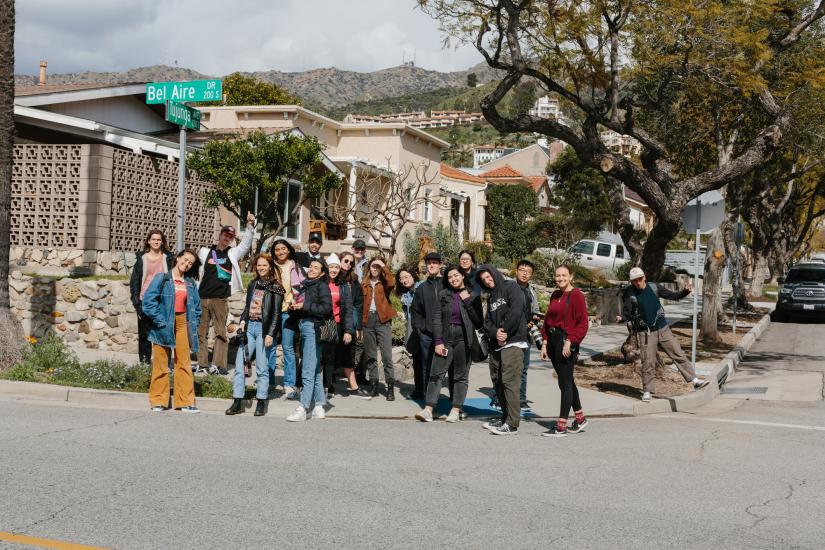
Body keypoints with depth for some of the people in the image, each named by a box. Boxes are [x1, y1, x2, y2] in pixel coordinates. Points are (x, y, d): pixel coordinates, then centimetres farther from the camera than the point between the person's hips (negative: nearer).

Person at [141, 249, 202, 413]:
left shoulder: (191, 283, 12)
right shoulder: (161, 278, -2)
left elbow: (196, 306, 19)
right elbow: (148, 301, -10)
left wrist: (193, 324, 6)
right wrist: (160, 321, -14)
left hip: (182, 323, 4)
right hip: (164, 324, -4)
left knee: (184, 363, 3)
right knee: (161, 365, 1)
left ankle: (185, 402, 7)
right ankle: (158, 401, 8)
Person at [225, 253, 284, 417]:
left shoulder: (275, 287, -1)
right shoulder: (253, 284, 16)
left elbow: (276, 313, -4)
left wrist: (270, 334, -11)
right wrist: (242, 321, 4)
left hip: (264, 328, -5)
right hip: (249, 327, 5)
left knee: (262, 368, -3)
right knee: (239, 365, -1)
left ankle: (261, 403, 5)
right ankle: (237, 402, 2)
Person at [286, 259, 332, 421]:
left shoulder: (322, 286, -3)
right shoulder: (305, 286, 19)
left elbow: (326, 308, -14)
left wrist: (304, 306, -12)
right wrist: (294, 307, 3)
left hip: (313, 327, -8)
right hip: (303, 326, 8)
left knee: (308, 371, -11)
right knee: (315, 371, 10)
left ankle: (303, 408, -13)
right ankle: (318, 406, 14)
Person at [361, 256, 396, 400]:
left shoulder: (384, 282, 7)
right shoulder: (365, 284, 14)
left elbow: (391, 282, -18)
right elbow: (361, 303, 11)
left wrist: (384, 266, -13)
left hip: (383, 320, -4)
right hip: (368, 320, 4)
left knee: (387, 356, -8)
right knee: (370, 356, 8)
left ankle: (390, 387, -7)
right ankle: (373, 384, 15)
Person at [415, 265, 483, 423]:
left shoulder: (473, 296, 5)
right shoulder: (443, 295, 8)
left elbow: (479, 321, -2)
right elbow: (437, 319, 4)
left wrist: (467, 301, -8)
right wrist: (438, 342, -5)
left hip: (463, 339, -1)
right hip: (445, 338, 1)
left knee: (461, 376, 3)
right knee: (436, 373, -5)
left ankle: (456, 410, 9)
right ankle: (428, 409, -6)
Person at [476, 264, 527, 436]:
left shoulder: (511, 287, -1)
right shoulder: (491, 297, 23)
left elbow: (516, 311, -16)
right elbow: (487, 322, 13)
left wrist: (504, 331, -11)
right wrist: (495, 333, -8)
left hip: (513, 343, -9)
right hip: (496, 344, 9)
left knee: (510, 382, -14)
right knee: (497, 381, 11)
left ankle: (512, 424, -15)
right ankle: (505, 418, 21)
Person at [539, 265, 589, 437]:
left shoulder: (577, 295, -9)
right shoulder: (555, 295, 13)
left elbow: (583, 323, -13)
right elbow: (548, 319, 16)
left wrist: (570, 341, -20)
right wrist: (545, 342, 9)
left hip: (567, 341, -8)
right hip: (553, 340, 8)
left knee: (565, 382, -5)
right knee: (566, 381, 16)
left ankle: (561, 425, -3)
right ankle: (580, 418, 29)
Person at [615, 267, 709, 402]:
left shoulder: (654, 287, 0)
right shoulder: (631, 295, -7)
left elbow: (672, 296, 5)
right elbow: (627, 314, -4)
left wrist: (685, 291, -11)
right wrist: (621, 318, -27)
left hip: (663, 329, 2)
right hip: (646, 333, -2)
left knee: (678, 355, 4)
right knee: (648, 363, -1)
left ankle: (694, 381, 11)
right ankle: (647, 391, 11)